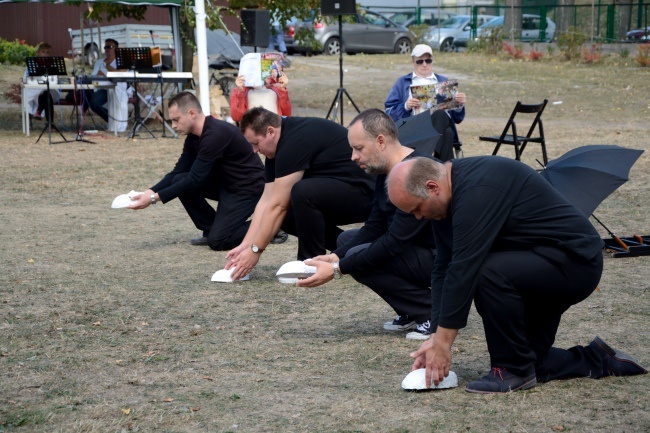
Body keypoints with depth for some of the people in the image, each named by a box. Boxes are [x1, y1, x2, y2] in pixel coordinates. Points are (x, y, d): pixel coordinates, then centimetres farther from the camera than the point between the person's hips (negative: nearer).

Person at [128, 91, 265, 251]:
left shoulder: (215, 135, -28)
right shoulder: (194, 136, 1)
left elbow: (195, 179, -28)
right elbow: (178, 172, 6)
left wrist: (155, 198, -28)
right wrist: (151, 191, -11)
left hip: (248, 187, -9)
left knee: (217, 241, -20)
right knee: (179, 181, -8)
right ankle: (210, 229, 6)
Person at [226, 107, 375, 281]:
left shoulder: (295, 141, -22)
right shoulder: (278, 146, 7)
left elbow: (277, 205, -21)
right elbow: (267, 201, 7)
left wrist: (255, 250, -16)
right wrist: (245, 245, 0)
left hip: (363, 191, -10)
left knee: (303, 192, -31)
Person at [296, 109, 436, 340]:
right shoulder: (386, 172, 5)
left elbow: (394, 243, -28)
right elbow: (374, 228, 7)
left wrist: (337, 269, -26)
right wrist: (334, 256, -7)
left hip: (442, 258, -10)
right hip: (418, 248, 10)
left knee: (360, 258, -22)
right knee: (347, 239, 12)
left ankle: (435, 312, -8)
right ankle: (412, 313, 9)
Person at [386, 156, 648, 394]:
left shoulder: (477, 189, -27)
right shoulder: (447, 199, 2)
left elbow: (463, 269, -30)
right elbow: (443, 269, 3)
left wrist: (443, 342, -26)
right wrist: (435, 337, -5)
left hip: (576, 259, -10)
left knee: (490, 273, -33)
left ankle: (513, 369, -15)